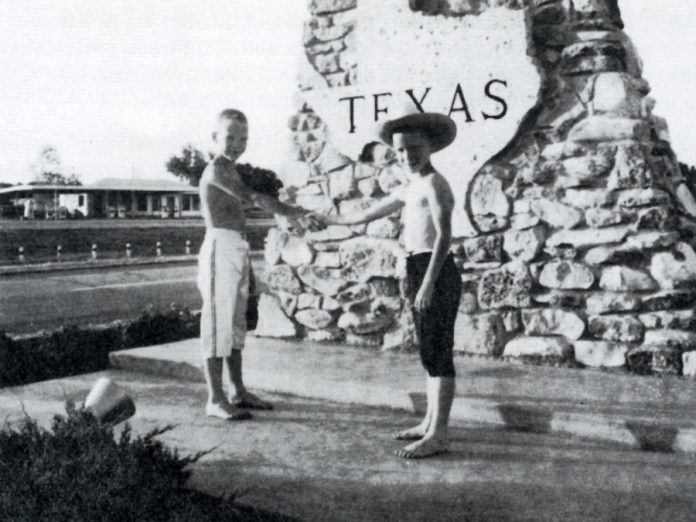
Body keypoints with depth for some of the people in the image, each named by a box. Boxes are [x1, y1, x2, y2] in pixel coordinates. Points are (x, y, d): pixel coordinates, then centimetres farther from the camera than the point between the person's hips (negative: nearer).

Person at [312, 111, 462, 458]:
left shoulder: (433, 183, -10)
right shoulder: (408, 189, 17)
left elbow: (444, 235, -21)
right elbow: (369, 214, 32)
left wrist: (428, 283, -27)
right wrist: (331, 220, 44)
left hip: (436, 273, -9)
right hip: (419, 273, 9)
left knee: (439, 354, -5)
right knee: (430, 354, 15)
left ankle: (438, 435, 0)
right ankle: (431, 423, 25)